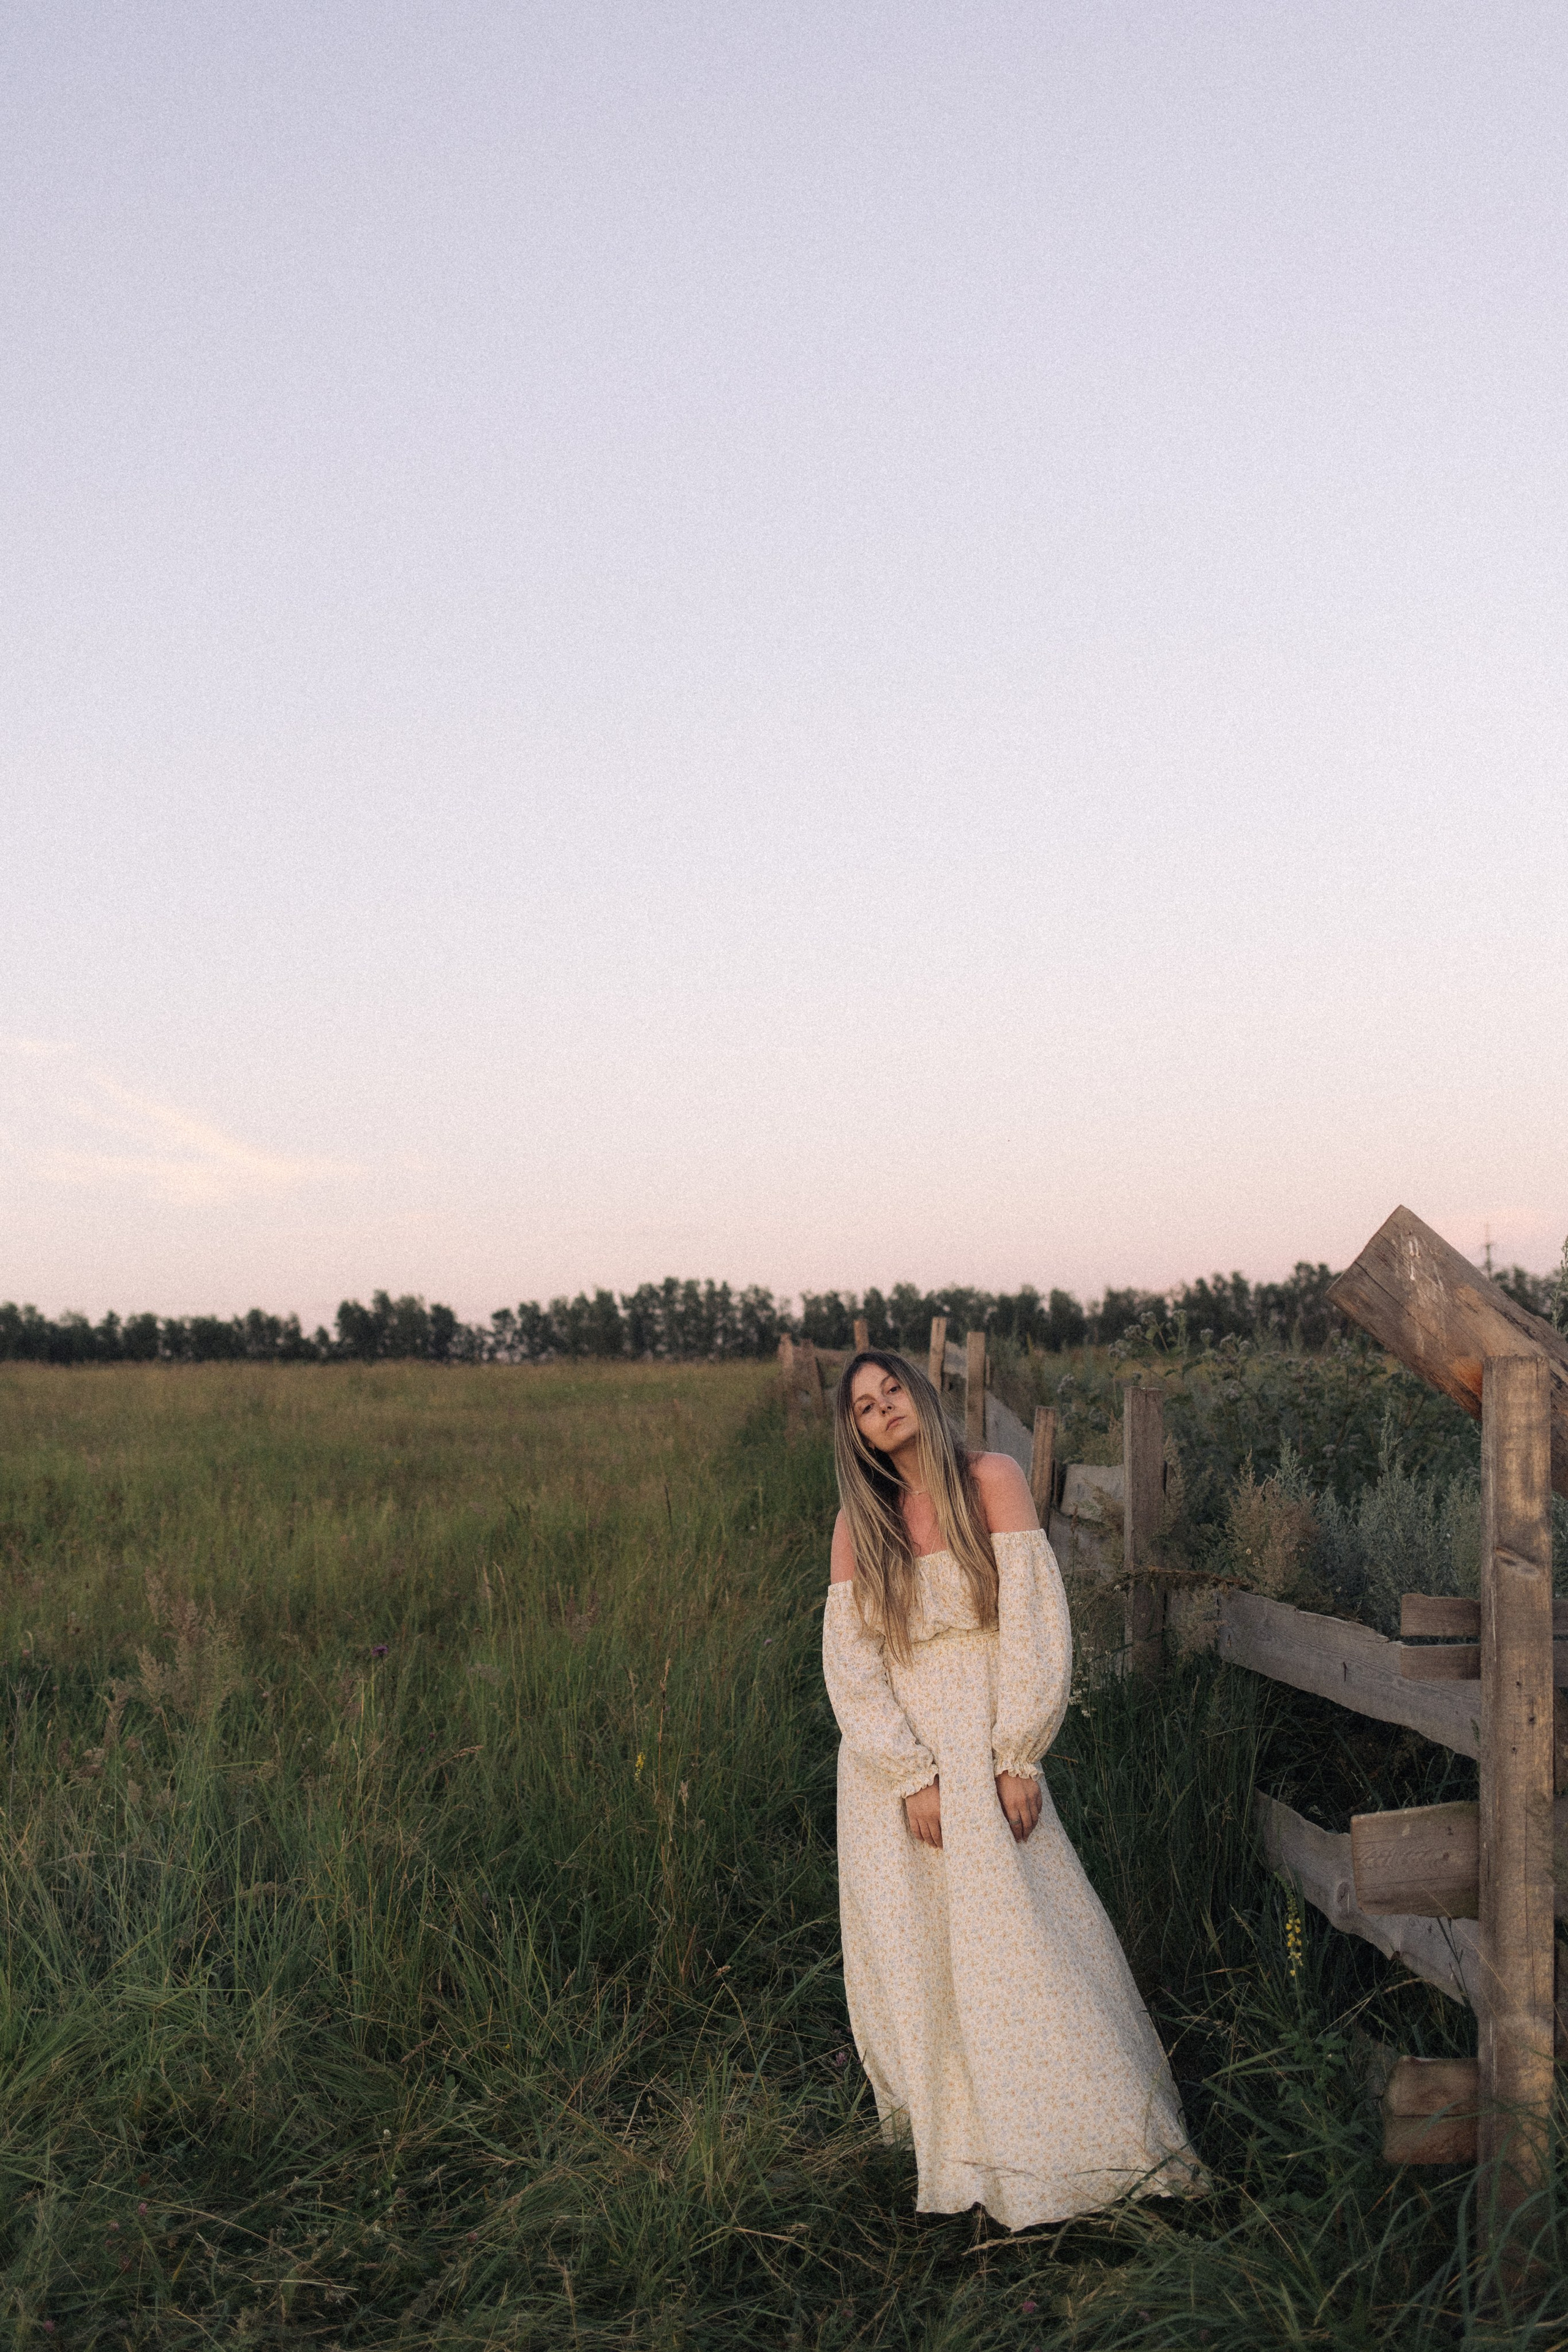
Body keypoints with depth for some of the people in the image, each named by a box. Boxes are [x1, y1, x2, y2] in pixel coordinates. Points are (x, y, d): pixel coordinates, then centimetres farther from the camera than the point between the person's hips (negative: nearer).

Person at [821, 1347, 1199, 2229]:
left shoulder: (991, 1481, -2)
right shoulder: (859, 1523, 5)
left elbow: (1037, 1624, -7)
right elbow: (850, 1666, 0)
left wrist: (1019, 1760, -12)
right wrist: (913, 1779, -10)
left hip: (988, 1750, -2)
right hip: (891, 1762, 2)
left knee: (1033, 1946, -4)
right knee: (915, 1958, 4)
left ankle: (1097, 2133, 12)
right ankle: (949, 2142, 19)